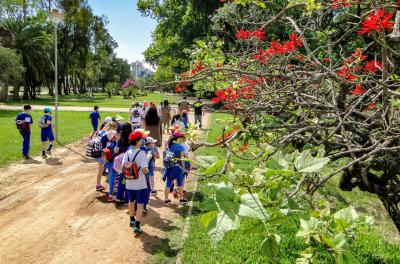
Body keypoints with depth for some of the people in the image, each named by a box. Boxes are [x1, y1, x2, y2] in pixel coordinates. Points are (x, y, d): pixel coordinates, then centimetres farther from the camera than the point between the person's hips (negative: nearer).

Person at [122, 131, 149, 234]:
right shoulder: (141, 153, -17)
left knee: (131, 201, 24)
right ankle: (137, 226, -2)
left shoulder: (127, 153, 0)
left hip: (129, 182, 6)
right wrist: (147, 171, -1)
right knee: (140, 204, 1)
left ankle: (132, 220, 42)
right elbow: (144, 169, -22)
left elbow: (123, 166, -5)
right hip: (140, 183, -6)